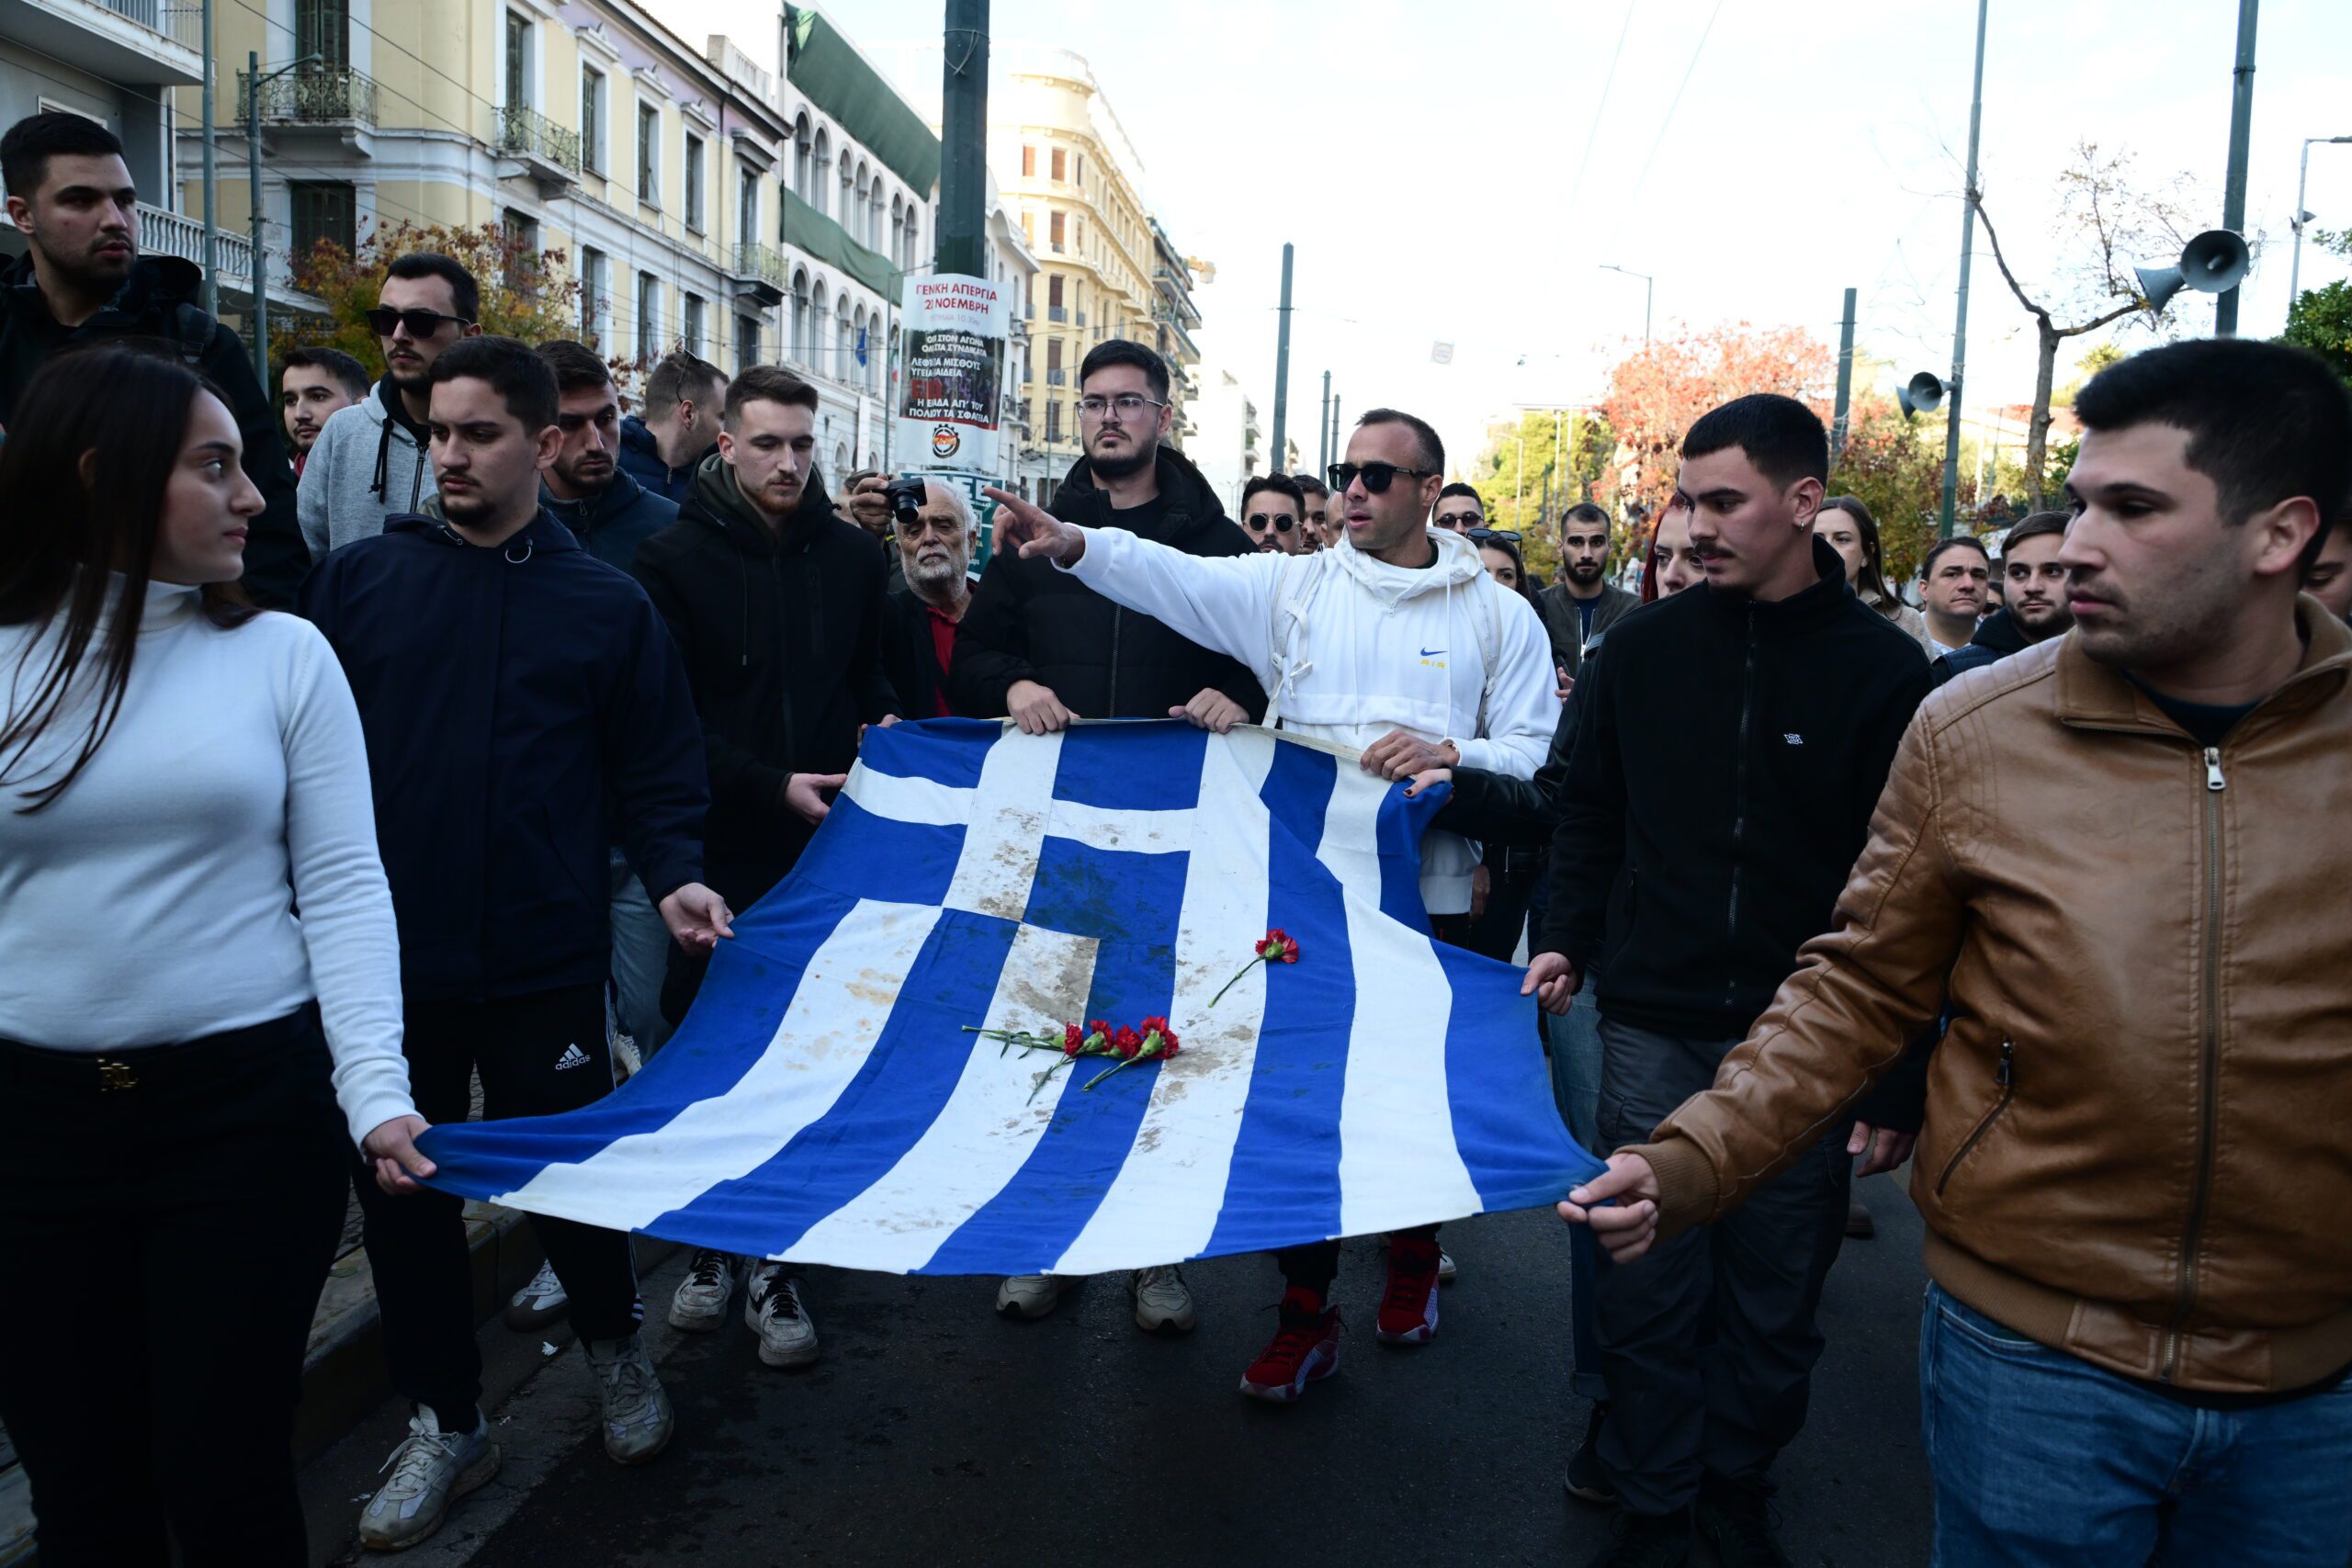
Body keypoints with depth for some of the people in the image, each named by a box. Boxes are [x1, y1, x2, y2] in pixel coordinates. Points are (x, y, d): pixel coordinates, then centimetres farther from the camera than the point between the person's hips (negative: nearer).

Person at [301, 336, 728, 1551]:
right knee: (404, 1190, 11)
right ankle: (443, 1420, 31)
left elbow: (654, 770, 3)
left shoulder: (606, 605, 1)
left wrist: (671, 875, -13)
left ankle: (613, 1343, 40)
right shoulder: (356, 580, 2)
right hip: (386, 956, 2)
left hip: (544, 962, -1)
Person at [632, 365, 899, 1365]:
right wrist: (770, 786, -14)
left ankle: (771, 1261, 18)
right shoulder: (676, 558, -2)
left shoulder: (851, 554, 8)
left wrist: (885, 725, -3)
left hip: (826, 845, 2)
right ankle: (711, 1245, 26)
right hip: (720, 852, -2)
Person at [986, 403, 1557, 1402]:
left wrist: (1451, 756, -17)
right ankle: (1305, 1313, 16)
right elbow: (1171, 576, -9)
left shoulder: (1497, 615, 5)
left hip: (1428, 897, 0)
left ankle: (1413, 1255, 41)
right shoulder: (1292, 587, 6)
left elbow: (1538, 753, 2)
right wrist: (1071, 543, -26)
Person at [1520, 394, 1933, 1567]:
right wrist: (1566, 939, 1)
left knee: (1775, 1296, 12)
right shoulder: (1645, 647, 2)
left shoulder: (1883, 670, -4)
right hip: (1653, 1030, 1)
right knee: (1649, 1290, 7)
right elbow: (1591, 814, 13)